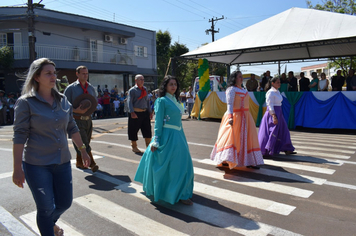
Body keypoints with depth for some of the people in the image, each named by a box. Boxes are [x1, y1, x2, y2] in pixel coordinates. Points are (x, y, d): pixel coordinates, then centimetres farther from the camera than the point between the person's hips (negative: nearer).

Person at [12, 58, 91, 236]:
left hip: (62, 162, 5)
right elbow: (19, 136, -12)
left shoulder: (63, 100, 5)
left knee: (65, 203, 15)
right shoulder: (26, 102, -9)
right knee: (46, 207, 5)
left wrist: (83, 151, 13)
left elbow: (72, 129, 11)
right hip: (37, 164, -5)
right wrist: (17, 168, -15)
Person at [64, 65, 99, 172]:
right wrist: (76, 110, -21)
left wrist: (91, 109, -1)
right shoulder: (71, 88, -2)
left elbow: (96, 103, 21)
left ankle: (79, 162, 27)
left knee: (84, 143, 13)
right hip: (77, 120, -5)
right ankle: (92, 163, -3)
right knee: (83, 144, -8)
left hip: (88, 119, 5)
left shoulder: (91, 88, 13)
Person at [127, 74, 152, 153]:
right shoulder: (132, 90, -4)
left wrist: (150, 111, 14)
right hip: (136, 113, -5)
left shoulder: (145, 89, 14)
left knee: (147, 129, 7)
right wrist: (132, 112, -21)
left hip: (145, 112, 6)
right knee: (134, 130, 3)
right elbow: (129, 101, -10)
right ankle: (134, 147, 19)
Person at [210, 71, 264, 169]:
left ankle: (250, 162, 16)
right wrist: (230, 117, -33)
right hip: (235, 116, -9)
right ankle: (225, 159, -9)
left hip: (245, 116, 9)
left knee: (247, 138, 9)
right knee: (231, 136, -14)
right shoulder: (231, 89, -8)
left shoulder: (243, 90, 19)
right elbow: (229, 103, -20)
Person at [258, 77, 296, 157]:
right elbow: (270, 105, -18)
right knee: (272, 132, -5)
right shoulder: (270, 92, -13)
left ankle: (287, 150, 22)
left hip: (278, 112, 10)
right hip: (272, 113, -9)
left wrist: (277, 116, 19)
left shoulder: (277, 92, 14)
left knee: (283, 131, 12)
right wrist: (274, 116, -24)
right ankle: (265, 151, 5)